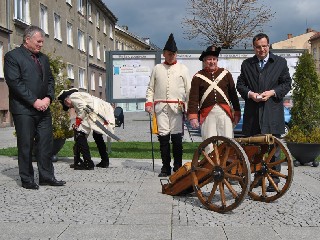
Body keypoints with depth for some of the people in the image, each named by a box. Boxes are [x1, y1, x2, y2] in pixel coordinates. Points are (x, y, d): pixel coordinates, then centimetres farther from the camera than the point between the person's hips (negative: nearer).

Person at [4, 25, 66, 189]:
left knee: (46, 143, 6)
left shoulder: (43, 58, 17)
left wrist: (48, 98, -2)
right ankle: (27, 180, 10)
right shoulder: (12, 56, -5)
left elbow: (50, 80, 17)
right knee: (25, 145, 1)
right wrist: (34, 101, -16)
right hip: (23, 109, -6)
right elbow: (14, 82, -13)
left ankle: (47, 177, 14)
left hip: (43, 108, 6)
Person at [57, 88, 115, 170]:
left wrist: (77, 121, -1)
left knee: (79, 133, -4)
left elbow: (83, 107, -12)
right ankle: (105, 161, 31)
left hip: (98, 112, -10)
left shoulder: (73, 96, 6)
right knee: (97, 135, 29)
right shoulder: (79, 96, 35)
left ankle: (88, 163, -7)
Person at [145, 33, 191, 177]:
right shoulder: (157, 68, 15)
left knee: (177, 137, -2)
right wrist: (149, 102, 2)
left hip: (177, 107, -1)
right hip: (161, 107, 1)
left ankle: (178, 167, 8)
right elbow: (150, 88, 15)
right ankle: (166, 167, 9)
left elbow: (189, 89, 7)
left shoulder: (182, 69, 11)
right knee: (163, 136, 1)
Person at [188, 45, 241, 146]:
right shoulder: (198, 77, 6)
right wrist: (193, 116, -8)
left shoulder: (225, 74, 11)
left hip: (225, 113, 1)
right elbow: (193, 98, 0)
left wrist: (237, 113, 11)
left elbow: (233, 94, 13)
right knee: (209, 145, 1)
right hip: (207, 114, -1)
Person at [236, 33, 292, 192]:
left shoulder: (280, 62, 8)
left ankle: (273, 180, 5)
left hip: (272, 111, -2)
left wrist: (272, 92, -9)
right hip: (253, 113, 2)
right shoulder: (247, 64, 13)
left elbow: (287, 83, 6)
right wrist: (249, 94, -7)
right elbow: (240, 84, 13)